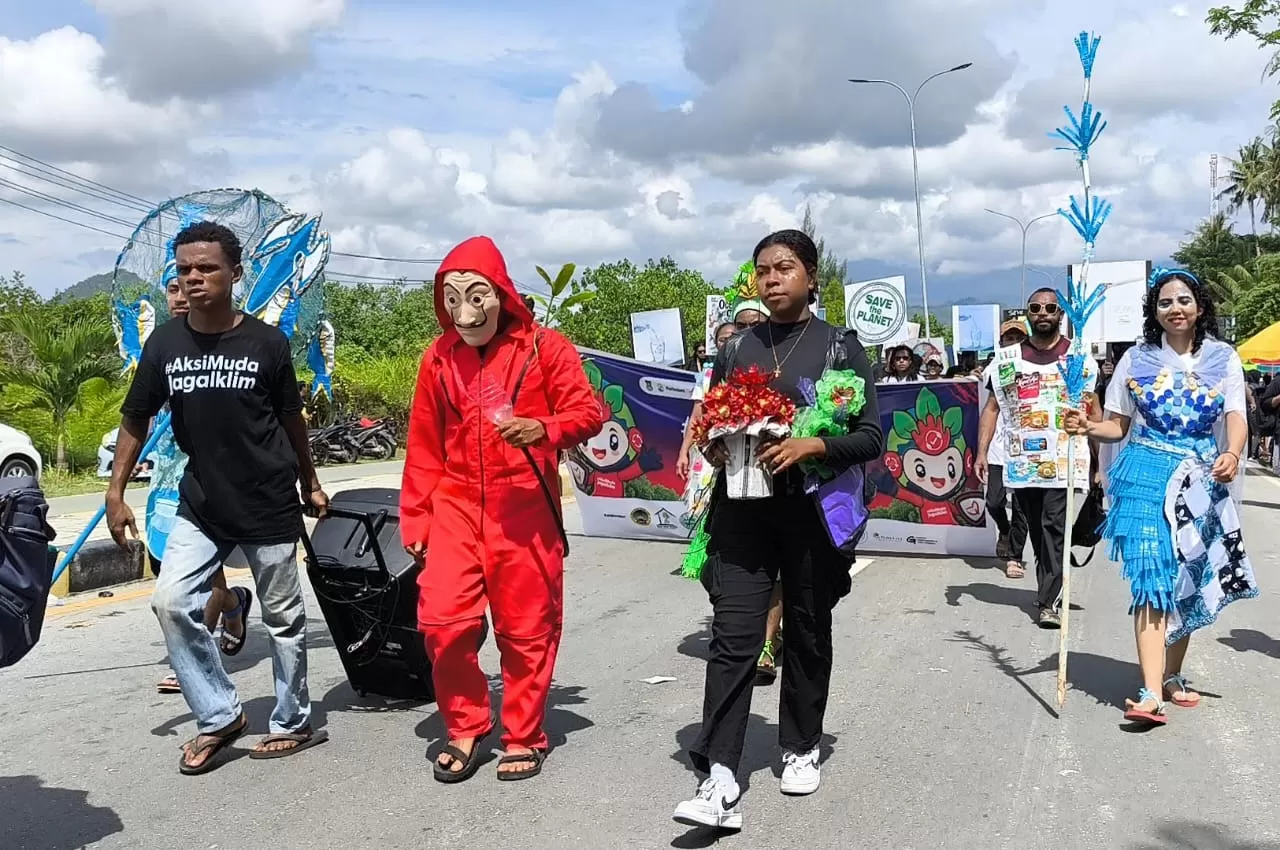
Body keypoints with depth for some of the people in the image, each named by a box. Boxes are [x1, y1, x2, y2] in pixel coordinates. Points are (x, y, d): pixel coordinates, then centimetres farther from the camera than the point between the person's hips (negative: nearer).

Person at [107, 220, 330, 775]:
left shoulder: (267, 343, -8)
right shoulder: (164, 344, -2)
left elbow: (291, 419, 3)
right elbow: (135, 419, 6)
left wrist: (310, 484, 10)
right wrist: (116, 493, 2)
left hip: (270, 507, -3)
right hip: (200, 506, 3)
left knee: (283, 617, 6)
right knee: (172, 602, -8)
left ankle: (293, 724, 23)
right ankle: (219, 717, 9)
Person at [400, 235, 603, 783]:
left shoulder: (544, 347, -3)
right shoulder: (438, 357, 5)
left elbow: (588, 413, -5)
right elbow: (424, 447, 9)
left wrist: (544, 429, -25)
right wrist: (415, 519, 9)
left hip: (525, 509, -2)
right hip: (456, 506, 2)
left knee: (527, 628, 4)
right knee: (442, 621, -6)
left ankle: (524, 737, 22)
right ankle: (466, 728, 15)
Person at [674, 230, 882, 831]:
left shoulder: (841, 345, 1)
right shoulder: (736, 348, 10)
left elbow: (870, 437, -3)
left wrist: (811, 447, -19)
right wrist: (716, 450, -7)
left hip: (811, 510, -1)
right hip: (743, 509, 1)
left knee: (807, 632, 12)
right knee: (733, 634, -8)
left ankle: (801, 747, 31)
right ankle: (720, 780, -11)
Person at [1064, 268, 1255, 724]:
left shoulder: (1223, 359, 6)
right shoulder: (1136, 359, 4)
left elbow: (1236, 417, -4)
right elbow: (1119, 426, 6)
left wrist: (1231, 454, -25)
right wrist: (1087, 428, -15)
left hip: (1200, 483, 2)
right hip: (1147, 478, -2)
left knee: (1187, 584, 10)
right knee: (1153, 580, -12)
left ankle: (1172, 677, 26)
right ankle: (1151, 694, -19)